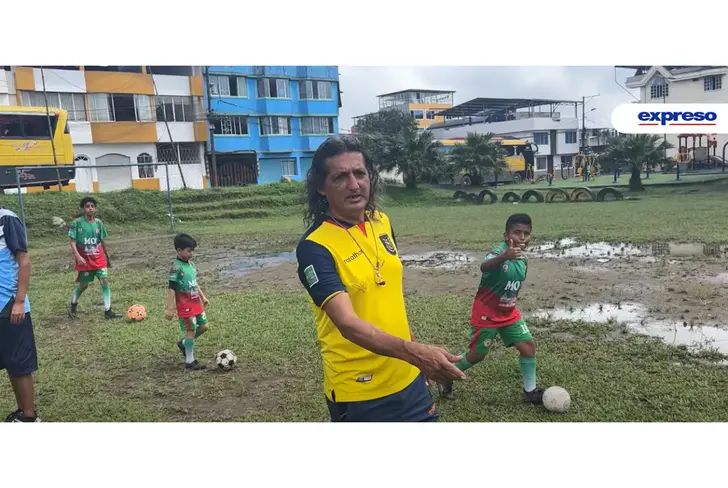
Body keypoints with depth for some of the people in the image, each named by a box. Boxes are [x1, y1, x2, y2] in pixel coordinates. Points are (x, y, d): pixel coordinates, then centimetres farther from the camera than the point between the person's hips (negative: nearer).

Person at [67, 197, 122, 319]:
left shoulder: (98, 222, 2)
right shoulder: (77, 222, -9)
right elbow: (73, 242, -10)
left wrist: (107, 257, 17)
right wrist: (78, 256, -24)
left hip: (99, 259, 3)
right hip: (84, 260, -3)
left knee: (105, 281, -7)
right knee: (83, 285, 9)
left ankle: (107, 311, -1)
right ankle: (73, 304, 39)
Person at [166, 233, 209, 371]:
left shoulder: (191, 264, 8)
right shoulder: (176, 267, -18)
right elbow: (171, 289, -19)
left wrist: (203, 297, 23)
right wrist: (170, 309, -20)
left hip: (196, 304, 8)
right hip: (185, 306, -8)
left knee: (204, 326, 13)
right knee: (191, 331, -2)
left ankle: (184, 343, 32)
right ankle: (190, 361, 10)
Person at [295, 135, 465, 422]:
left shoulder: (382, 222, 0)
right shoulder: (314, 247, -20)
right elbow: (347, 322, -31)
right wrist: (414, 352, -41)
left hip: (406, 376, 6)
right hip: (358, 389, -6)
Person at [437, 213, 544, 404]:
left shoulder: (523, 259, 0)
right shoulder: (498, 252, -26)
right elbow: (484, 267, -51)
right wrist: (504, 256, -71)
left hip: (509, 314, 7)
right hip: (486, 314, -7)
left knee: (528, 345, 3)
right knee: (477, 354, 5)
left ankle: (530, 391, 20)